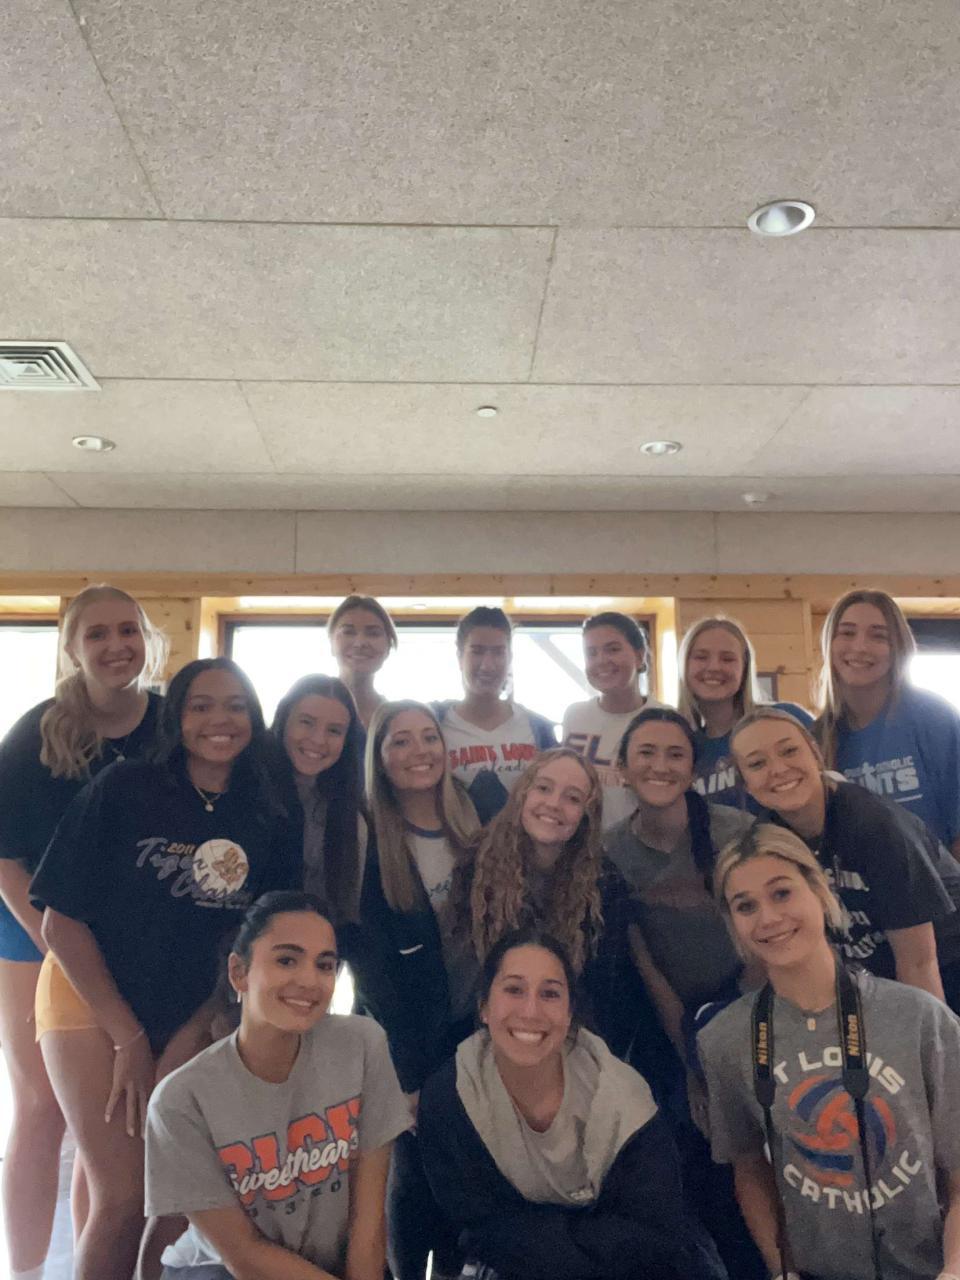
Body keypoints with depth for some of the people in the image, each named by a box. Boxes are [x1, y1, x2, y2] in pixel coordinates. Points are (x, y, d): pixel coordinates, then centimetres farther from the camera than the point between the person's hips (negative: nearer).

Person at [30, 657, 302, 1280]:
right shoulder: (124, 787, -14)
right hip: (94, 1003, -2)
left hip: (198, 1020, 3)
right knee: (125, 1199, -9)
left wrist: (192, 1037, -7)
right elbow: (62, 921, -12)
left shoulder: (271, 822, -5)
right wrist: (129, 1038, -13)